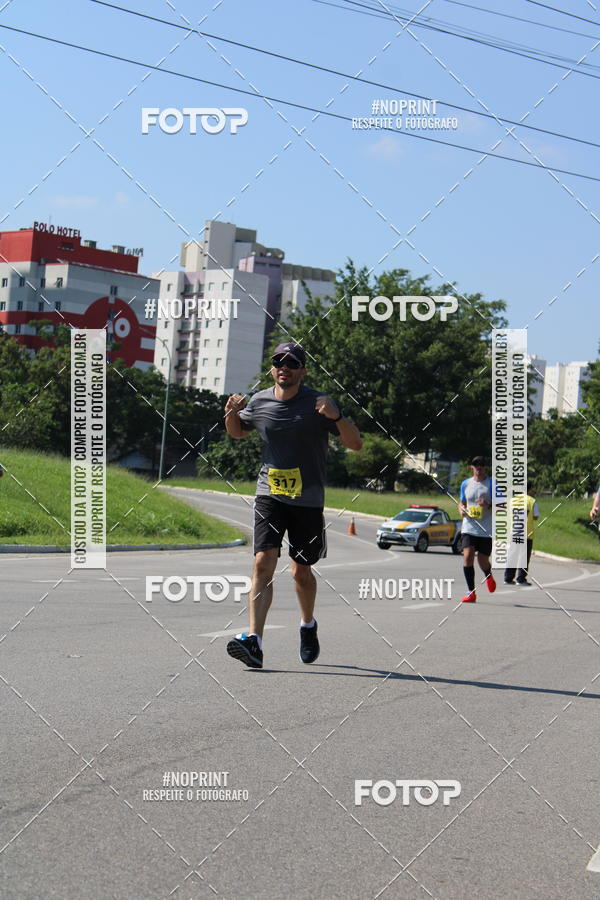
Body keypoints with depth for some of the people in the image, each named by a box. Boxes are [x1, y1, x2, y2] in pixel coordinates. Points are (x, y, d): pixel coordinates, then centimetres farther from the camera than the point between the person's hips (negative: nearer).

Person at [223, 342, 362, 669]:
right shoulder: (259, 402, 3)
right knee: (263, 563, -15)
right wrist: (231, 413, 1)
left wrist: (336, 416, -25)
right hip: (269, 495, 1)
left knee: (301, 571, 9)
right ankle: (253, 642, -23)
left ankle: (308, 625, 39)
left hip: (307, 500, -1)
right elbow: (238, 432, 24)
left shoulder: (318, 403, -6)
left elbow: (355, 444, -7)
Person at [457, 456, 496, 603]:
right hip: (469, 528, 2)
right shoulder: (466, 484, 9)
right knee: (467, 557, -15)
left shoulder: (492, 484, -2)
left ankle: (488, 576, 40)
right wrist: (461, 510, -1)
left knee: (483, 561, 2)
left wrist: (489, 505, -22)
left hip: (487, 530, -2)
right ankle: (471, 592, -8)